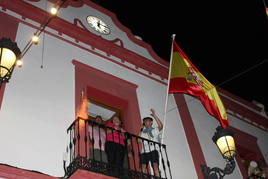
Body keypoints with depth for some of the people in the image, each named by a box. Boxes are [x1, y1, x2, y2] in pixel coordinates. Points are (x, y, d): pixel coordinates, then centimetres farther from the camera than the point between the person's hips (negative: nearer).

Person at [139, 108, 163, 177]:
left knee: (155, 165, -18)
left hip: (153, 150, -3)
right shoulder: (143, 132, 28)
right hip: (144, 151, 4)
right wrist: (141, 130, 16)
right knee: (143, 166, -11)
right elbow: (139, 140, 15)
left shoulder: (154, 130, 18)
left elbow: (161, 126, -3)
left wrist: (154, 115, -5)